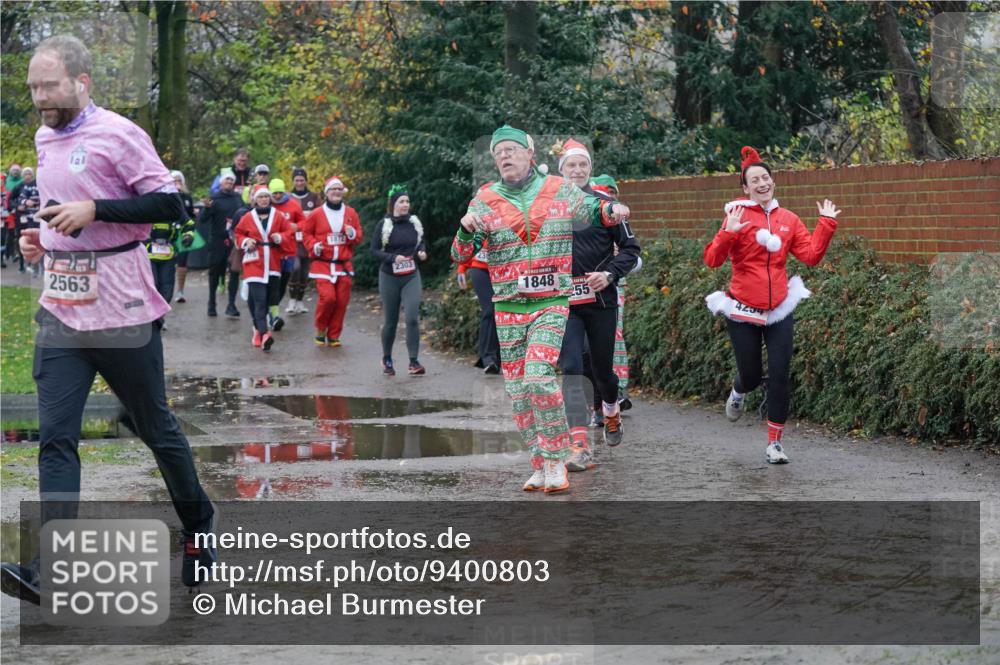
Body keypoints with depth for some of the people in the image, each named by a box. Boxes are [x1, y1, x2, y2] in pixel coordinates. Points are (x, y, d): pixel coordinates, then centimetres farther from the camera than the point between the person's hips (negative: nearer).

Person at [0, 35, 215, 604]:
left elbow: (169, 202, -15)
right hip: (61, 312, 6)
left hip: (123, 312, -6)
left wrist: (94, 210, -23)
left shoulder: (118, 135, -10)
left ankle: (198, 524, 31)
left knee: (157, 427, 9)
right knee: (56, 438, -7)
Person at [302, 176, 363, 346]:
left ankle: (333, 336, 14)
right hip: (322, 264, -3)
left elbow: (358, 238, 13)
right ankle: (320, 330, 8)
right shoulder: (317, 214, 0)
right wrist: (314, 246, -10)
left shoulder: (351, 213, 8)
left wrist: (352, 234, -9)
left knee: (342, 301, 0)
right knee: (328, 297, -17)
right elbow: (306, 233, 8)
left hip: (344, 264, 3)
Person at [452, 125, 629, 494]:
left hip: (551, 303, -3)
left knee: (539, 378, -20)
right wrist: (466, 230, -19)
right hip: (507, 308, 3)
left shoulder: (560, 191, 3)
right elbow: (460, 256, 2)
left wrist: (612, 210, -6)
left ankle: (556, 460, -8)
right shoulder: (484, 201, 5)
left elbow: (594, 210, 18)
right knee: (518, 391, 4)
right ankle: (540, 465, 17)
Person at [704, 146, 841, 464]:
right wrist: (728, 233, -30)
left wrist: (826, 224, -5)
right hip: (743, 311, -3)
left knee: (779, 377, -3)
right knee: (751, 375, 6)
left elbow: (811, 255, 1)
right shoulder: (739, 216, -7)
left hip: (778, 311, 3)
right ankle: (738, 391, 45)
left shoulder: (788, 219, 6)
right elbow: (712, 259, -14)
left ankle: (774, 443, 7)